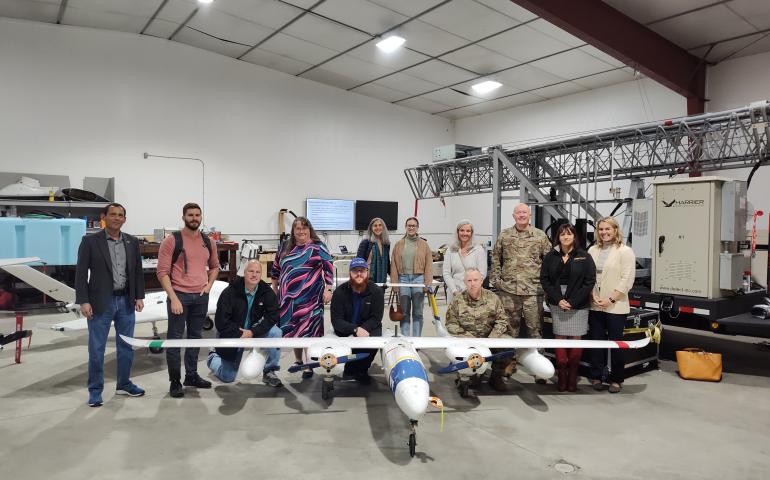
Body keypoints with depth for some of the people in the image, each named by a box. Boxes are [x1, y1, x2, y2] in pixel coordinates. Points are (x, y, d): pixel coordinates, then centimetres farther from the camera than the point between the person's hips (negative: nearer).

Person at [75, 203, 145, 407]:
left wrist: (139, 296, 4)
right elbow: (81, 273, -6)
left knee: (126, 346, 12)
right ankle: (95, 390, 17)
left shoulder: (132, 242, 7)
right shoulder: (90, 241, -4)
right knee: (96, 349, 4)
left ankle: (124, 384, 27)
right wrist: (83, 301, -12)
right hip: (100, 302, -4)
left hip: (126, 301, 4)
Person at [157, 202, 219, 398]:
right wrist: (173, 298, -16)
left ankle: (192, 375, 26)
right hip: (179, 295, -4)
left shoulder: (208, 242, 8)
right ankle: (175, 381, 11)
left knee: (195, 337, 14)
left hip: (201, 297, 5)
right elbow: (162, 272, -9)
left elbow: (214, 266, 23)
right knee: (175, 338, 0)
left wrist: (209, 285, 7)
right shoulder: (171, 241, -7)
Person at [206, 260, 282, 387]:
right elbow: (220, 321, -18)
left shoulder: (266, 292, -12)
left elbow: (272, 316, -18)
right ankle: (213, 358, 39)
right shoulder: (230, 292, -19)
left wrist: (252, 332, -27)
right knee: (228, 377, 4)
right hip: (232, 336, -2)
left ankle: (269, 372, -12)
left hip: (254, 331, 2)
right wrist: (239, 335, -22)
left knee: (275, 332, -28)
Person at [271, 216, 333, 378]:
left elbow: (329, 268, -7)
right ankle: (298, 360, 31)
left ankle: (309, 365, 7)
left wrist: (328, 289, -12)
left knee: (308, 329, -3)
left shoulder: (318, 247, -3)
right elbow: (276, 268, 19)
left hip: (310, 297, -5)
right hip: (289, 297, 5)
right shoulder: (286, 247, 11)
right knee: (292, 329, 14)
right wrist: (274, 289, 20)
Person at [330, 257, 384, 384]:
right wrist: (355, 329, -30)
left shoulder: (376, 291, -9)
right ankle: (358, 371, -1)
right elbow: (336, 320, -14)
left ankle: (356, 371, -3)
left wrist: (363, 329, -28)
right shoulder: (340, 292, -11)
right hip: (346, 330, -1)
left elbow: (376, 318, -8)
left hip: (369, 328, 1)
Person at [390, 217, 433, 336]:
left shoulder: (424, 245, 5)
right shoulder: (398, 245, 7)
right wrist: (395, 284, -1)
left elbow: (429, 266, 2)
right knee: (405, 312, 6)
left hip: (418, 278, -1)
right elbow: (394, 265, 5)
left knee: (417, 312, 2)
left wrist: (427, 284, -6)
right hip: (403, 278, 1)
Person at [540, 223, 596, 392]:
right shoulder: (551, 256, 6)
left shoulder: (584, 257, 0)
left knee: (576, 339, 1)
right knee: (560, 338, 2)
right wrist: (558, 300, -8)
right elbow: (544, 279, 3)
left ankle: (572, 376, 12)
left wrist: (572, 301, -11)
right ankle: (561, 376, 9)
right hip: (557, 304, 1)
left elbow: (590, 281, -5)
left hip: (578, 306, -1)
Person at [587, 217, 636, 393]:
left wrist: (611, 299, -13)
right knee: (596, 341, 10)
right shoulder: (592, 250, 10)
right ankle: (596, 376, 21)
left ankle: (616, 379, 17)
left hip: (615, 306, -4)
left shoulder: (625, 251, -4)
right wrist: (593, 295, -6)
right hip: (595, 306, 4)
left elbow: (627, 280, -9)